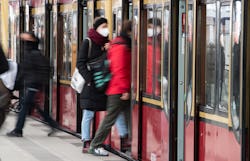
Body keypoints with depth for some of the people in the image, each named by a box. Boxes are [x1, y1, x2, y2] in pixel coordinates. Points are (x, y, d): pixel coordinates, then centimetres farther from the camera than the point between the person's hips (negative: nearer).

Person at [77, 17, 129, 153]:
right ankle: (86, 143, 6)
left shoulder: (107, 43, 12)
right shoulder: (87, 42, -3)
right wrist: (89, 79, -17)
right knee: (88, 113, 0)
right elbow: (80, 64, -7)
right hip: (91, 84, -5)